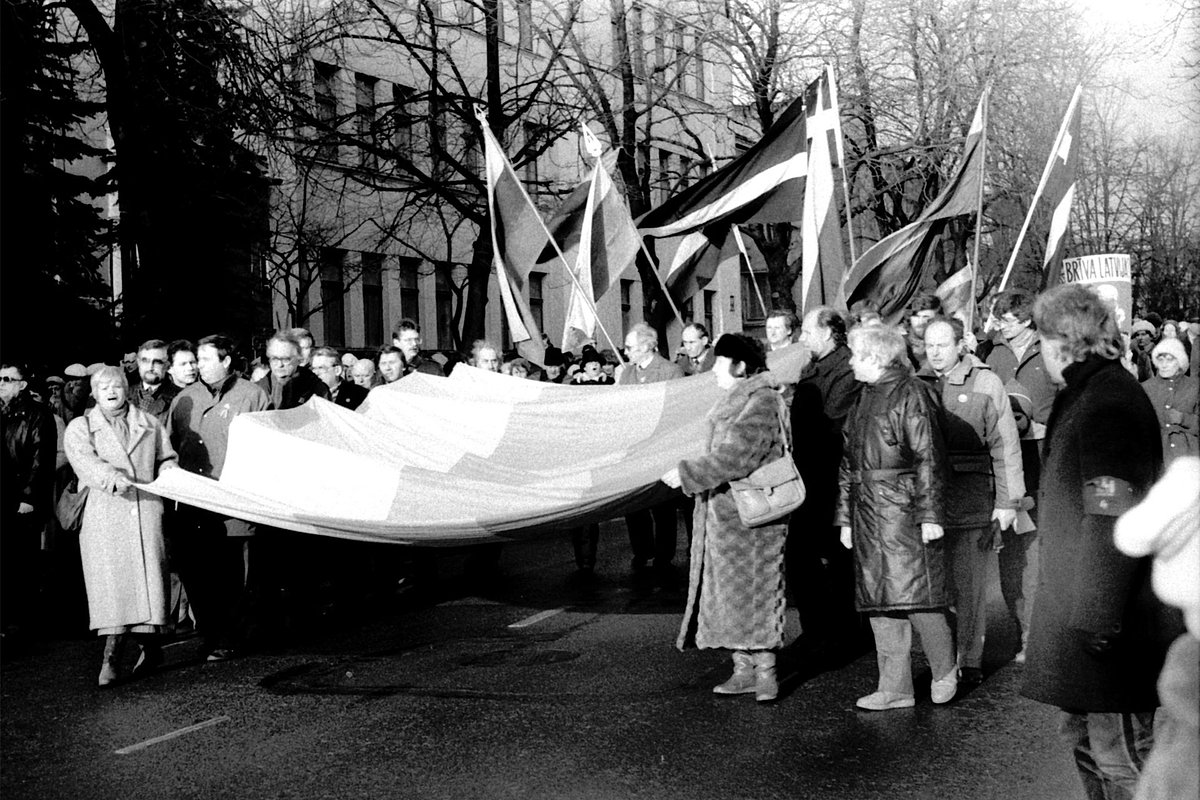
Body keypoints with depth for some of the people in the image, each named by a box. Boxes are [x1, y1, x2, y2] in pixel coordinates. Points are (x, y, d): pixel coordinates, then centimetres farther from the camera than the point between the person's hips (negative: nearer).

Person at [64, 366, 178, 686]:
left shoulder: (149, 424, 19)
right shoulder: (80, 427, 10)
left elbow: (166, 459, 24)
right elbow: (83, 460, -8)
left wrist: (168, 473, 2)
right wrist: (110, 475, -26)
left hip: (145, 508, 2)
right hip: (103, 513, -2)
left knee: (145, 574, -4)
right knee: (110, 578, -7)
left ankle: (149, 644, 7)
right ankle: (111, 654, -5)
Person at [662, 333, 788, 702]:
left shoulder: (761, 402, -15)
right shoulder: (736, 400, 16)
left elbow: (734, 458, -22)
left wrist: (686, 474, -19)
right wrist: (689, 472, 11)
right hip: (724, 511, 10)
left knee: (753, 591, -4)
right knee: (729, 592, 10)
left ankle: (765, 669, 4)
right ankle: (744, 668, 16)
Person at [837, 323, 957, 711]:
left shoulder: (913, 395, -7)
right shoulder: (863, 400, 18)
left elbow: (930, 457, -12)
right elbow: (849, 463, 20)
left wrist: (930, 514, -16)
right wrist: (845, 516, 17)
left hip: (904, 513, -8)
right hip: (869, 515, 8)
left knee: (915, 595, -5)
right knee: (879, 602, 7)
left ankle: (945, 671, 18)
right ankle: (894, 689, 13)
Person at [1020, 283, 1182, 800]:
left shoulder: (1109, 403, -18)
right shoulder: (1082, 396, 14)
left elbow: (1114, 522, -24)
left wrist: (1096, 616, -24)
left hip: (1107, 621, -10)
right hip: (1081, 608, 10)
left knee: (1118, 753, -2)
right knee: (1084, 736, 19)